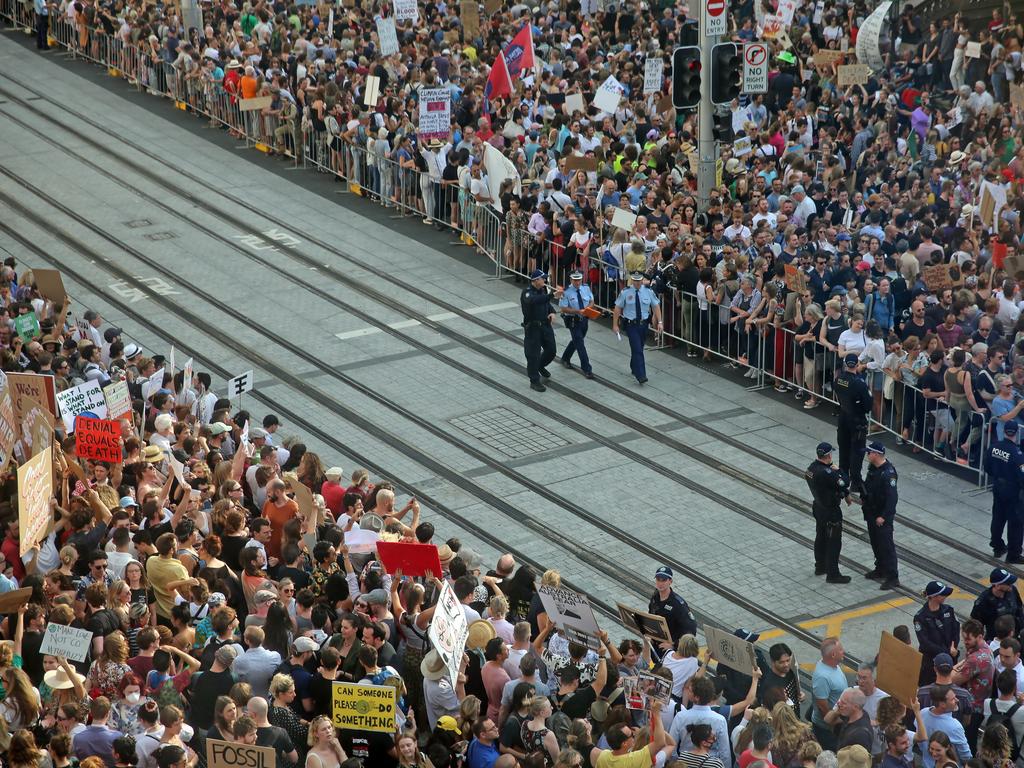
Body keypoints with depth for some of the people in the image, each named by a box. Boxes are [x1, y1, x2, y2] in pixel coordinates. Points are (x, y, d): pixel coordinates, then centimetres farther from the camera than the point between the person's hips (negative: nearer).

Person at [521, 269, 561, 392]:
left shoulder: (543, 289, 4)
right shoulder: (527, 292, -20)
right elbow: (534, 300, -43)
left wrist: (552, 312, -4)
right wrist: (552, 295, -50)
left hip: (546, 325, 7)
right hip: (532, 327, -7)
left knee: (551, 350, 14)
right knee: (533, 354, 0)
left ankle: (540, 366, 44)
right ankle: (534, 382, 12)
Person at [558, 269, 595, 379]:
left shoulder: (586, 288, -1)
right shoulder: (566, 292, -17)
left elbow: (591, 301, 10)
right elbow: (563, 308, -16)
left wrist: (588, 308, -14)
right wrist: (578, 311, -26)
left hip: (584, 319, 6)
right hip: (573, 321, -6)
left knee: (576, 341, 21)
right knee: (580, 344, -7)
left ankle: (565, 358, 46)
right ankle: (586, 369, -2)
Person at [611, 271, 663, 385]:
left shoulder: (648, 291, -2)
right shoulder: (625, 292, -8)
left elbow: (656, 306, 3)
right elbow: (617, 308, -3)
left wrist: (659, 322, -4)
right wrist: (615, 325, -5)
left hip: (644, 324, 3)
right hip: (631, 325, -3)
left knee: (638, 348, 17)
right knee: (637, 350, -12)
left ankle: (634, 368, 41)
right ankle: (641, 375, -14)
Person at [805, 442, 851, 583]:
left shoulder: (812, 467, -3)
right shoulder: (825, 472, -31)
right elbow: (844, 483, -28)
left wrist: (844, 494, -2)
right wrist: (837, 471, -8)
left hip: (819, 507, 9)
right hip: (830, 512, -9)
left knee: (821, 537, 23)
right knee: (834, 542, 2)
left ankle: (820, 567, 38)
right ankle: (832, 574, 10)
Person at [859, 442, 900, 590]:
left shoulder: (888, 473, -26)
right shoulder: (872, 467, 2)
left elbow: (892, 497, -27)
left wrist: (883, 516, -26)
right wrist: (863, 498, 12)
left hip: (883, 516, -9)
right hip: (871, 512, 9)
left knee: (886, 545, -5)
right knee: (875, 543, 21)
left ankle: (893, 578, 0)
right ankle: (880, 569, 36)